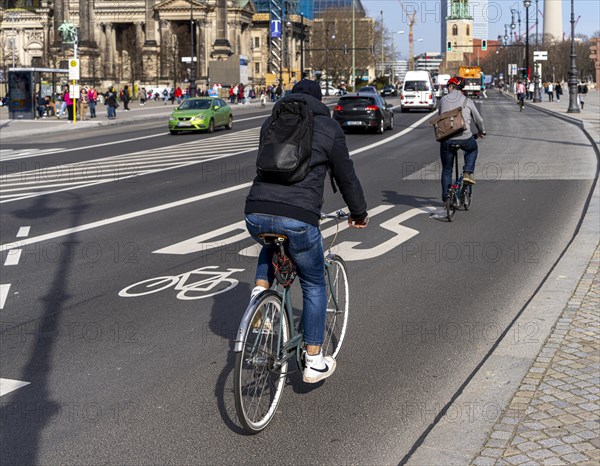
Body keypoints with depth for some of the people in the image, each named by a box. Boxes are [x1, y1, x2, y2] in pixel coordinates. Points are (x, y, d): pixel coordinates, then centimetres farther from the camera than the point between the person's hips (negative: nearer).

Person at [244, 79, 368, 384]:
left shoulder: (271, 123, 20)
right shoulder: (329, 128, 9)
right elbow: (345, 177, 14)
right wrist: (359, 214, 30)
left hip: (256, 216, 4)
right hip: (299, 219, -4)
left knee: (272, 244, 41)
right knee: (314, 286, 18)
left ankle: (260, 291, 16)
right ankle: (314, 363, 21)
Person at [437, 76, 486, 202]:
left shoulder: (443, 100, 8)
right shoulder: (468, 102, 6)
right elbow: (478, 120, 16)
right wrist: (481, 131, 36)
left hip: (446, 139, 1)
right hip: (464, 138, -1)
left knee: (446, 170, 14)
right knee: (473, 149, 34)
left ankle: (446, 198, 15)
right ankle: (468, 173, 15)